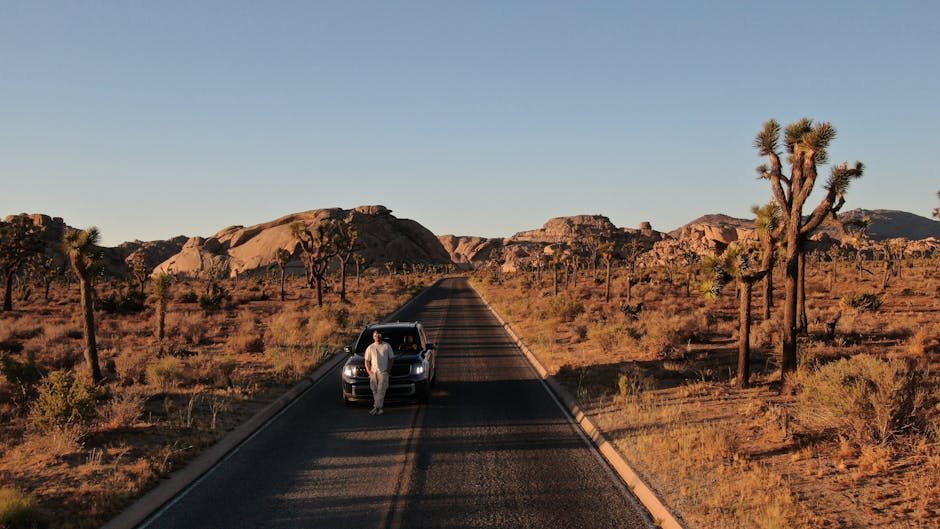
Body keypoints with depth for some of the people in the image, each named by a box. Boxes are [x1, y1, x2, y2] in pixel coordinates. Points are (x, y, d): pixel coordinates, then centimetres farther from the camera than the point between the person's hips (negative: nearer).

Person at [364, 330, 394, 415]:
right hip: (373, 372, 3)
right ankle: (379, 408, 11)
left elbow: (391, 358, 8)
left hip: (383, 372, -3)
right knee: (375, 391, 4)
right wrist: (369, 371, -3)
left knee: (381, 390, -10)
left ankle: (377, 407, -12)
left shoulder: (387, 346, 5)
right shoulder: (370, 347, 9)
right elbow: (367, 361, 9)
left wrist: (389, 369, -4)